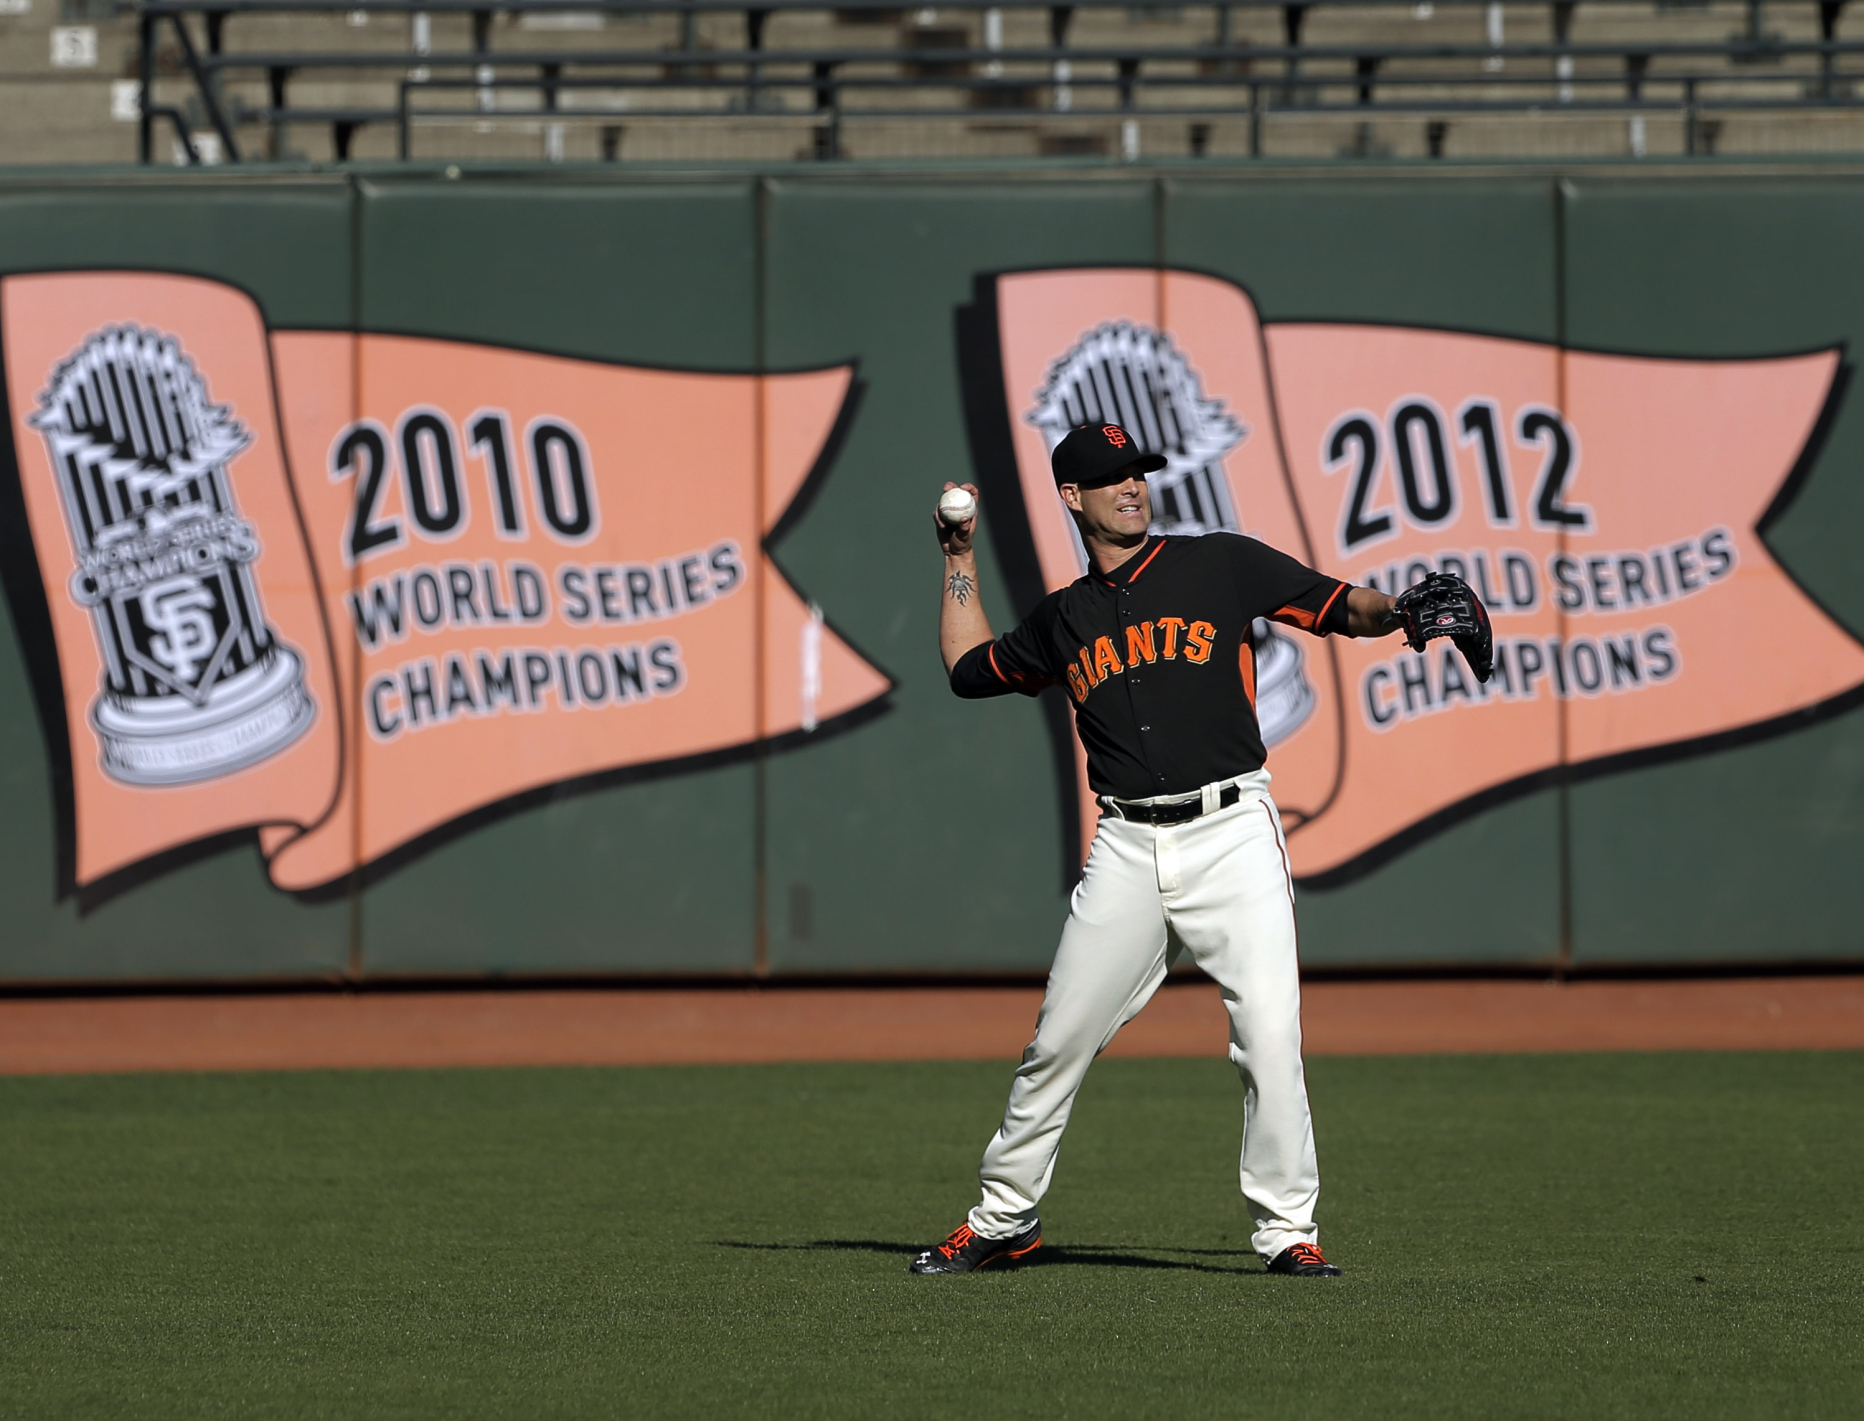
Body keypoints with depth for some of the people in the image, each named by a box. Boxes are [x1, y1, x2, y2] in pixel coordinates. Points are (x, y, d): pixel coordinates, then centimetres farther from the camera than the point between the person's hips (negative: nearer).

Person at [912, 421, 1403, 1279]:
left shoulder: (1220, 566, 6)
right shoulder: (1065, 619, 16)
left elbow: (1343, 608, 2)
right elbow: (969, 669, 30)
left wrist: (1403, 610, -19)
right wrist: (960, 558, 28)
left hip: (1232, 831, -3)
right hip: (1128, 847, 3)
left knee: (1269, 1032, -13)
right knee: (1058, 1042, 4)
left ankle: (1286, 1229, -4)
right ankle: (1002, 1218, 18)